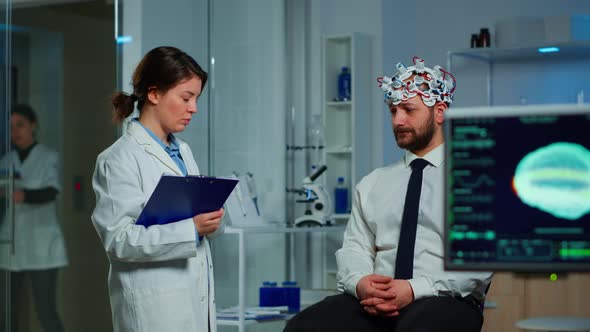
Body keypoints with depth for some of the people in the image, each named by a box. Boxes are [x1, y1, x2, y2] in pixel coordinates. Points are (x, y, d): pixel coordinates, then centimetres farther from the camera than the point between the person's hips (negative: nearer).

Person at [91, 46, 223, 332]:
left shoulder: (182, 151, 15)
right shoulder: (120, 159, -10)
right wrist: (191, 228, -24)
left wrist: (210, 220, -1)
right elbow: (119, 239, -17)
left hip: (198, 299, 7)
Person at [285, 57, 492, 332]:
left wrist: (416, 289, -17)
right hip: (374, 302, 4)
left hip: (446, 302, -4)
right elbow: (354, 248, 14)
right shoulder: (372, 184, 22)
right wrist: (360, 282, -10)